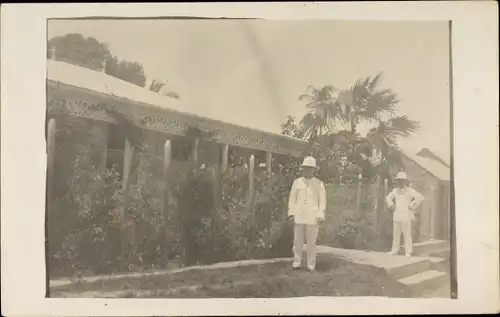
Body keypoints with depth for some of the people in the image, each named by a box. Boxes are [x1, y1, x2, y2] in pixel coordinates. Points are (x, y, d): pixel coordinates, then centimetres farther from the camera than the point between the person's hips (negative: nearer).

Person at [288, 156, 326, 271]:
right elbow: (292, 198, 7)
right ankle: (296, 263, 12)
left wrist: (320, 215, -8)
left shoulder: (319, 184, 3)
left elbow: (322, 200, 1)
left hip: (312, 218, -1)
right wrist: (291, 213, 0)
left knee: (311, 242, 3)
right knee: (297, 241, 5)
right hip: (298, 217, 2)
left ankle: (311, 265, 11)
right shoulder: (297, 182, 7)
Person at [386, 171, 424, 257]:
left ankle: (408, 252, 4)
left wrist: (412, 206, -15)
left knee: (407, 234, -3)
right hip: (397, 216, 6)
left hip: (406, 216, -6)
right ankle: (395, 250, 16)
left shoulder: (410, 190, -10)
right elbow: (389, 197, 27)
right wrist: (391, 206, 12)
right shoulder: (396, 190, 9)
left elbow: (420, 198, -20)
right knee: (396, 234, 8)